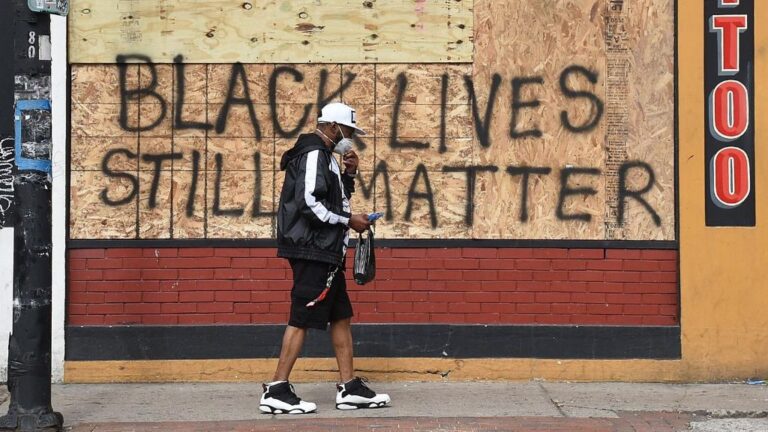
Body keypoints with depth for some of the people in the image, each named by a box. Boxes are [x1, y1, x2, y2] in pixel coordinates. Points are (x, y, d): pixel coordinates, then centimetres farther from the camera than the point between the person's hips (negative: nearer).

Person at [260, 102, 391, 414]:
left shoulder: (324, 156, 18)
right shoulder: (314, 154, -12)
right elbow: (310, 204, -22)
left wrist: (349, 174, 10)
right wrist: (349, 221, -14)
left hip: (326, 253, 11)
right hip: (312, 251, -11)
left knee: (341, 316, 11)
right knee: (302, 319, -8)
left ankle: (349, 388, 15)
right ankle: (277, 391, -4)